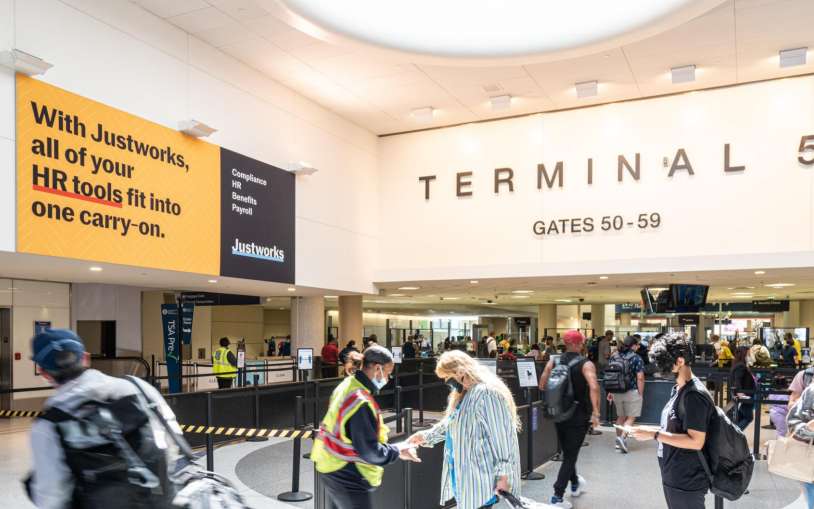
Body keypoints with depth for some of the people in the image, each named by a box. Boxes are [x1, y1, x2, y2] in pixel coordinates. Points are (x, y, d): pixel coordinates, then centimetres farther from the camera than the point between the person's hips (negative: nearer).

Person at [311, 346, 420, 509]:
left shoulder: (346, 386, 3)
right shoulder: (361, 402, -26)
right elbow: (369, 451, -23)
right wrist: (398, 451, -9)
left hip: (333, 468, 9)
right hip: (349, 478, -9)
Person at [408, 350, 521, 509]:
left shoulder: (487, 392, -19)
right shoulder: (463, 394, 14)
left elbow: (502, 435, -22)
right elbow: (450, 423, 27)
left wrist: (503, 474, -22)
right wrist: (426, 436, 21)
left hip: (482, 478, -9)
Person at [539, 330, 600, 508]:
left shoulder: (553, 362, 0)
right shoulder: (586, 364, -13)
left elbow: (542, 386, -2)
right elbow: (594, 387, -29)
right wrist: (596, 413, -25)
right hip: (578, 416, -5)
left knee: (567, 452, 23)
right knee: (570, 455, 2)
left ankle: (575, 484, 43)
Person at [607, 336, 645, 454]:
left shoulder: (614, 356, 6)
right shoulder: (636, 358, -9)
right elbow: (640, 378, -13)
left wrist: (610, 392, 16)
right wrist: (641, 394, -6)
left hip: (617, 392, 5)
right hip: (632, 392, -5)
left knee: (620, 416, 17)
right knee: (631, 417, 3)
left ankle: (619, 441, 22)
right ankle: (623, 437, -15)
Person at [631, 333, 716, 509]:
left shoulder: (694, 395, -21)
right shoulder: (678, 389, 9)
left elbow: (695, 441, -25)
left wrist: (654, 434, -23)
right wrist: (653, 430, 3)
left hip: (687, 482, -9)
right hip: (673, 477, 9)